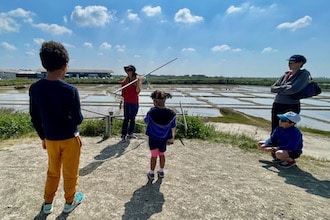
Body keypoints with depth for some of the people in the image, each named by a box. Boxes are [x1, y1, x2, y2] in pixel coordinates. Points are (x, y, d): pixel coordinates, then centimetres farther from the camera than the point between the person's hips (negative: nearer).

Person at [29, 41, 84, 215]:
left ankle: (47, 204, 38)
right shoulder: (70, 90, -23)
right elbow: (78, 119, -18)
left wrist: (42, 137, 13)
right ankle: (69, 202, 34)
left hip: (50, 139, 4)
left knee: (52, 172, 24)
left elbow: (35, 119, 0)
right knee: (70, 173, 16)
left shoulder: (35, 88, -8)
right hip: (69, 139, -4)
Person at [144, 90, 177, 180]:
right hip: (164, 138, 2)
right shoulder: (171, 114, -16)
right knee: (162, 154, 21)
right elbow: (173, 127, -4)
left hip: (153, 137, -2)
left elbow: (146, 121, -2)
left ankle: (151, 173, 24)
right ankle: (161, 172, 35)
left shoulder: (151, 112, -22)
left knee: (154, 155, 12)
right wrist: (173, 135, 14)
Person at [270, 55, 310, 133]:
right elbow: (272, 88, 6)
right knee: (274, 130, 12)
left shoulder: (304, 74, -6)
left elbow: (293, 89, -21)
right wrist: (284, 87, -9)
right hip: (276, 105, 6)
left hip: (290, 107, -6)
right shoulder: (286, 74, 11)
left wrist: (279, 89, -4)